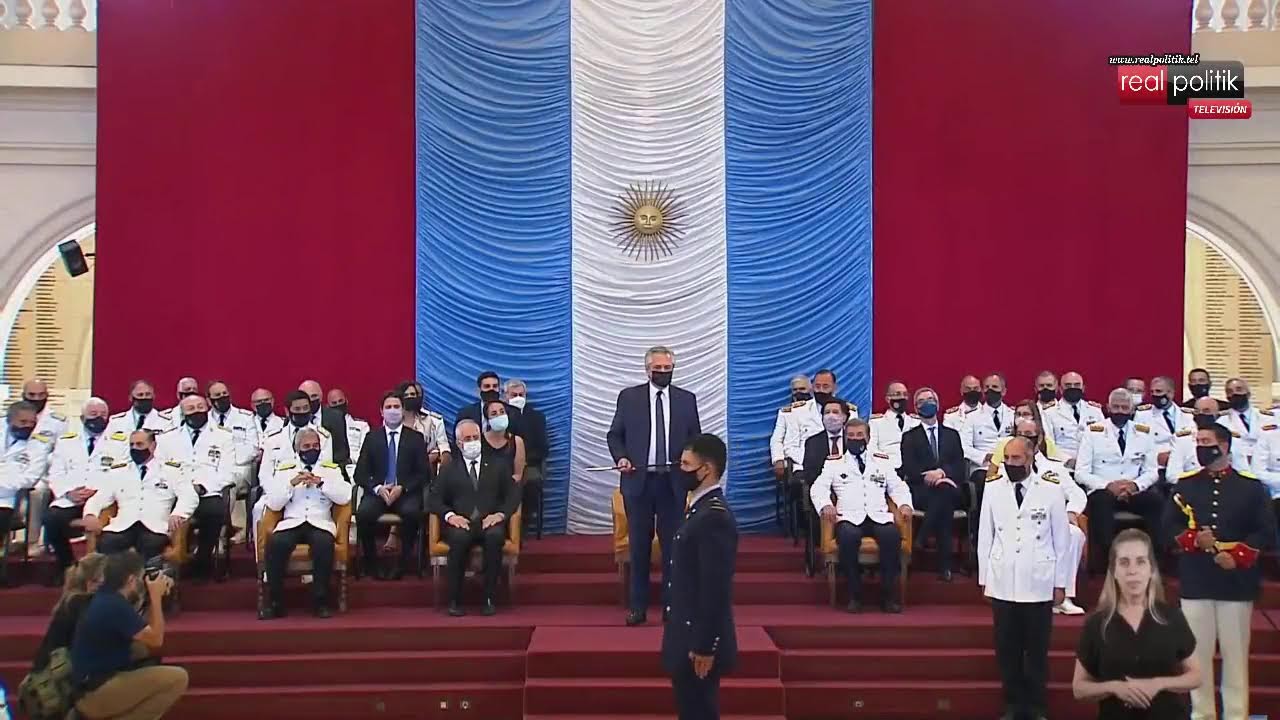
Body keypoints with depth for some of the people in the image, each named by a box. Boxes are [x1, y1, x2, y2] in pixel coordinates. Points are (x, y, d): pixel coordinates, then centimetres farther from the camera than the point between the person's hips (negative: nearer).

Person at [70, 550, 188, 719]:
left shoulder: (107, 599, 11)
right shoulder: (115, 606, -20)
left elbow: (147, 633, 19)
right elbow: (155, 639, -13)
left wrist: (154, 597, 11)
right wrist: (156, 596, -7)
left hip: (98, 683, 10)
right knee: (177, 678, -18)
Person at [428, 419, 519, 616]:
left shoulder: (499, 465, 20)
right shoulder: (448, 470, 20)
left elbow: (513, 494, 10)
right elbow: (434, 499, 8)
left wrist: (500, 514, -9)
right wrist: (449, 515, -12)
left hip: (490, 523, 0)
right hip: (460, 524, 0)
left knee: (496, 536, -36)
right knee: (460, 538, -36)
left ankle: (489, 598, -27)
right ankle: (454, 600, -24)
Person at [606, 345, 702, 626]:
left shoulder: (687, 399, 6)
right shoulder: (629, 397, 3)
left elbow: (696, 439, 9)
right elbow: (614, 434, 6)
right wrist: (620, 457, -12)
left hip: (673, 481, 1)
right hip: (639, 479, -1)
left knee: (673, 544, 4)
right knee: (639, 544, 5)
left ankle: (671, 604, 13)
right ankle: (638, 606, 13)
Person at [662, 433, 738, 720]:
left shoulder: (714, 516, -20)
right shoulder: (703, 509, 11)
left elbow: (716, 589, -23)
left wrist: (705, 647, -21)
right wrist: (693, 642, 20)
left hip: (700, 643, -10)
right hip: (690, 638, 10)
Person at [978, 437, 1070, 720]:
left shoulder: (1051, 491, -1)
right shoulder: (993, 489, 2)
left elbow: (1061, 539, 3)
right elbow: (985, 536, 6)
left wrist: (1060, 583, 4)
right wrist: (984, 578, 6)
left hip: (1039, 584, -1)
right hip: (1003, 584, 1)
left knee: (1037, 649, 6)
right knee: (1007, 649, 6)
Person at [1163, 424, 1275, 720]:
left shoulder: (1251, 486, 1)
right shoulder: (1185, 484, 6)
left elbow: (1266, 533, -2)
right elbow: (1169, 528, 4)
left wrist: (1237, 556, -15)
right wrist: (1194, 540, -14)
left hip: (1236, 582, -2)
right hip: (1195, 582, 2)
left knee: (1235, 654, 4)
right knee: (1197, 652, 6)